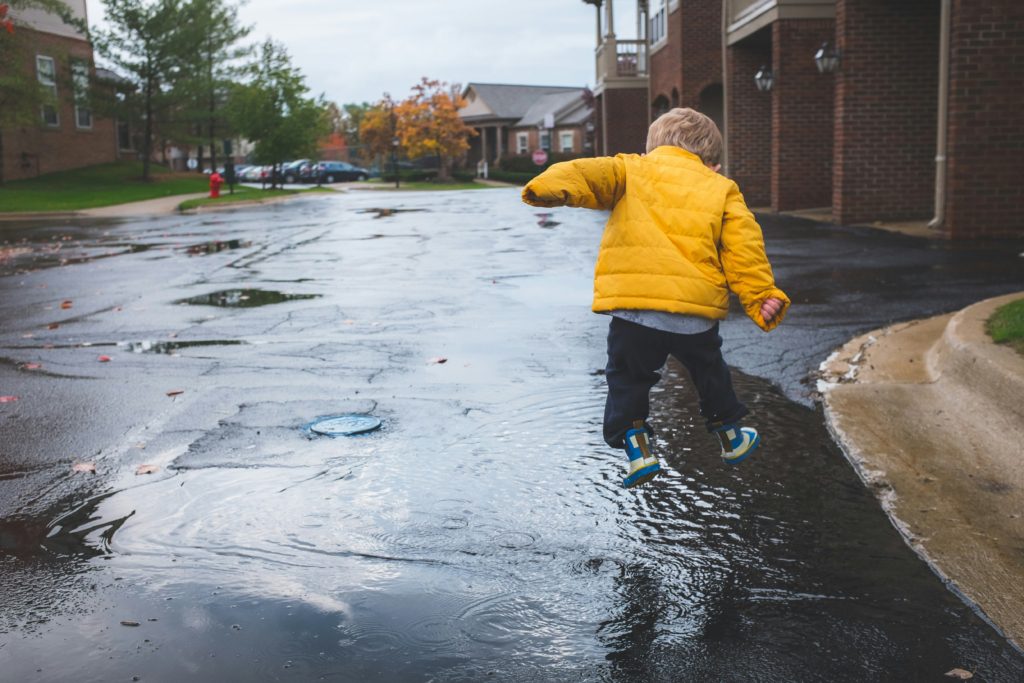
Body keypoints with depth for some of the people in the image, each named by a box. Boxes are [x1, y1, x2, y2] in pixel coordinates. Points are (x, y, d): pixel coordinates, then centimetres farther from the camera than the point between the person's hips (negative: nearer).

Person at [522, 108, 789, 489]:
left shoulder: (630, 169, 15)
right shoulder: (722, 189, 18)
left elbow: (592, 174, -7)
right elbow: (744, 250, 8)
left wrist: (555, 186, -24)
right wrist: (762, 296, 9)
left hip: (632, 307, -2)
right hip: (697, 309, 2)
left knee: (628, 379, 18)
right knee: (709, 372, 27)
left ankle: (637, 449, 8)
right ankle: (730, 437, 42)